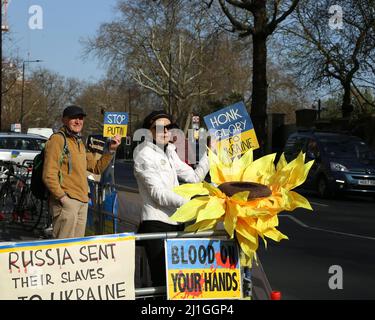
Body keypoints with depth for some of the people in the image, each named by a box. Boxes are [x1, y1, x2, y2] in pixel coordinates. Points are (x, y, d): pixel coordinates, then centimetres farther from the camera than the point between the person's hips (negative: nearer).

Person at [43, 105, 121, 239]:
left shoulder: (80, 143, 21)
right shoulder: (57, 139, -7)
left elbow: (96, 167, 25)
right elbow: (49, 175, -15)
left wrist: (111, 150, 15)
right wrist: (62, 197, -19)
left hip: (82, 202, 9)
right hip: (66, 201, -9)